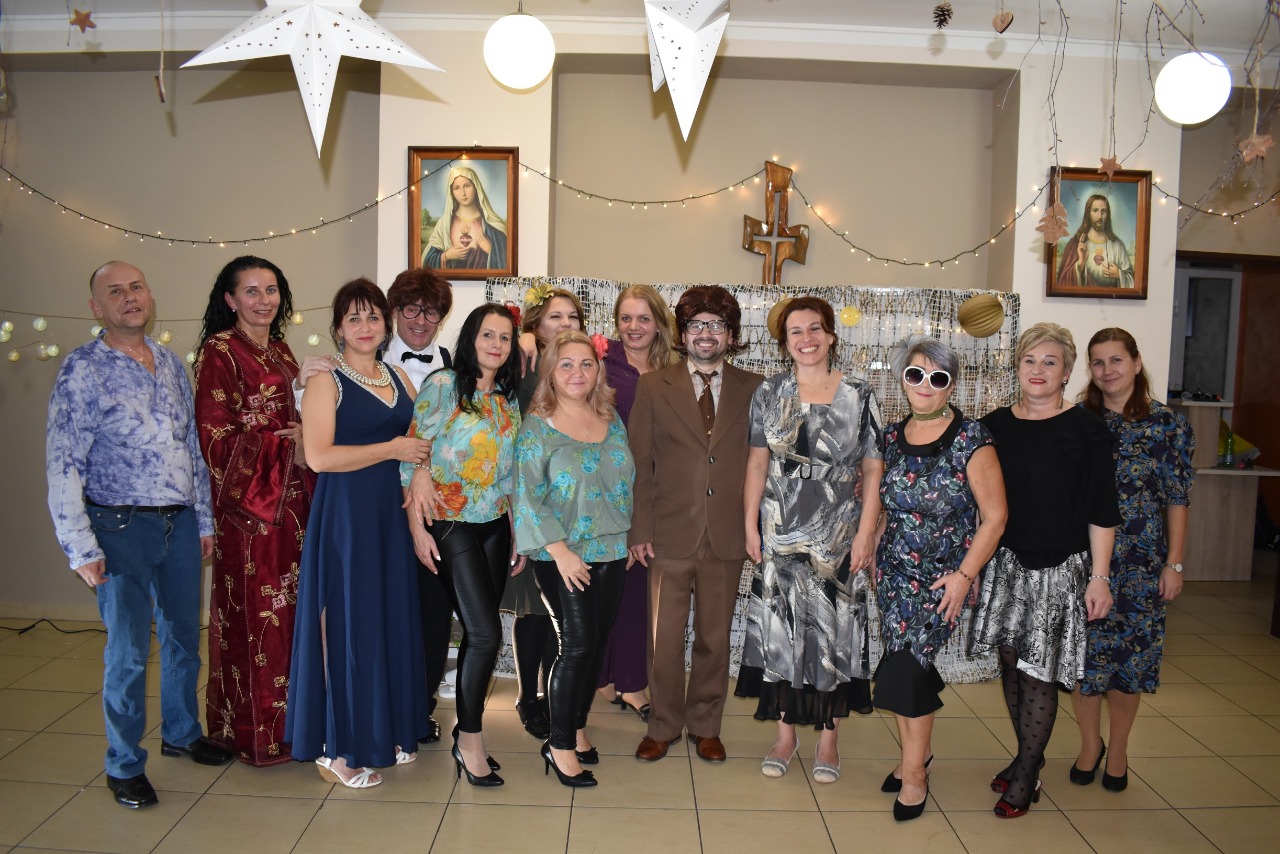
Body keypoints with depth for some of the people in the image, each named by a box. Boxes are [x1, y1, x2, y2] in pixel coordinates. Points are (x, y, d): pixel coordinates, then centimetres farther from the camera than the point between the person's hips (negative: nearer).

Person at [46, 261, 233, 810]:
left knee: (184, 636, 16)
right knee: (128, 651, 1)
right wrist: (81, 549, -14)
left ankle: (181, 733, 36)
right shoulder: (82, 370, -8)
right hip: (122, 528, -5)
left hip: (180, 524, 5)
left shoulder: (171, 364, 9)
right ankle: (124, 766, 20)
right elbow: (63, 466, -10)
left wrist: (204, 519, 12)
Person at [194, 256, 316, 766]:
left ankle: (291, 715, 23)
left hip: (292, 499, 7)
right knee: (256, 614, 1)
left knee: (293, 605, 10)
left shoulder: (280, 351, 14)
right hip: (248, 502, -7)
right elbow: (219, 439, -13)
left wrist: (309, 437, 2)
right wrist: (289, 449, -14)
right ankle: (256, 731, 16)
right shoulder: (219, 351, -8)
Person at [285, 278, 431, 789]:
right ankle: (337, 748, 13)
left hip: (393, 510, 6)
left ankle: (387, 731, 25)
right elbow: (319, 456, -17)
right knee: (348, 622, -1)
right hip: (345, 512, -6)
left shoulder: (399, 378, 13)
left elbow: (420, 437, 19)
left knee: (393, 618, 10)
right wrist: (393, 449, -15)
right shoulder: (326, 383, -6)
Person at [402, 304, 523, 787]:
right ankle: (470, 739, 9)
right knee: (486, 633, -10)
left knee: (478, 634, 9)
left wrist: (519, 535, 12)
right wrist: (418, 528, -12)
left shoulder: (508, 400, 10)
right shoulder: (442, 386, -7)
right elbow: (411, 459, -9)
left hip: (495, 526, 6)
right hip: (450, 524, -6)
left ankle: (467, 735, 24)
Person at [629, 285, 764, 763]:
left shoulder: (754, 390, 5)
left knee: (715, 637, 12)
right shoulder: (653, 387, 3)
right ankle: (663, 728, 26)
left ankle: (705, 727, 30)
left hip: (728, 537, 1)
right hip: (670, 534, -1)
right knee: (665, 638, 7)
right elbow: (639, 464, 1)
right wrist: (640, 530, -4)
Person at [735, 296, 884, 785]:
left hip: (837, 533, -1)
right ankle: (785, 733, 22)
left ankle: (828, 737, 20)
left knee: (834, 627, 4)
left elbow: (873, 470, -1)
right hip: (780, 531, 1)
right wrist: (750, 524, -1)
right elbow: (758, 461, 4)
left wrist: (866, 532, -7)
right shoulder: (769, 394, 3)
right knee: (780, 626, 6)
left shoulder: (859, 396, -1)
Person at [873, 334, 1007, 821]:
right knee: (900, 665, 7)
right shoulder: (892, 438, 5)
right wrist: (874, 558, 12)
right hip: (894, 571, 4)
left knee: (907, 664, -8)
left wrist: (964, 574, -14)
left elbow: (995, 517, -10)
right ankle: (915, 753, 29)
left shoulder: (971, 440, -10)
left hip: (943, 577, -4)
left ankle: (914, 772, 10)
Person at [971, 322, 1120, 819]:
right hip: (1004, 563, 4)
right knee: (1010, 662, 11)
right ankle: (1027, 758, 30)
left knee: (1039, 672, 0)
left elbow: (1101, 512, -4)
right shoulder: (993, 426, 5)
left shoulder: (1086, 430, -5)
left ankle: (1026, 774, 16)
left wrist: (1099, 577, -8)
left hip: (1059, 568, -4)